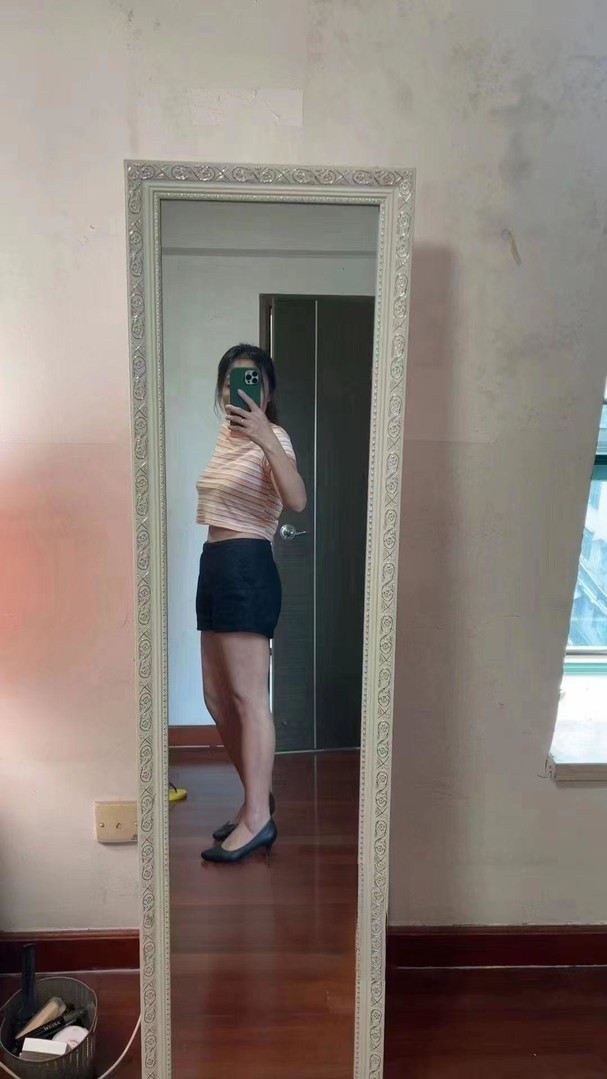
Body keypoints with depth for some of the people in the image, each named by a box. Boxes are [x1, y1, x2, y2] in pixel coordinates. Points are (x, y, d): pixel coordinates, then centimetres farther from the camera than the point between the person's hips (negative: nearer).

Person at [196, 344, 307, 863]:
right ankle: (258, 795, 26)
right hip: (216, 565, 9)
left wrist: (267, 439, -39)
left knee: (248, 697, -7)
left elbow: (297, 500, -29)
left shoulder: (272, 437, -9)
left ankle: (258, 819, 2)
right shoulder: (227, 435, 17)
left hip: (247, 568, -9)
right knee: (218, 695, 12)